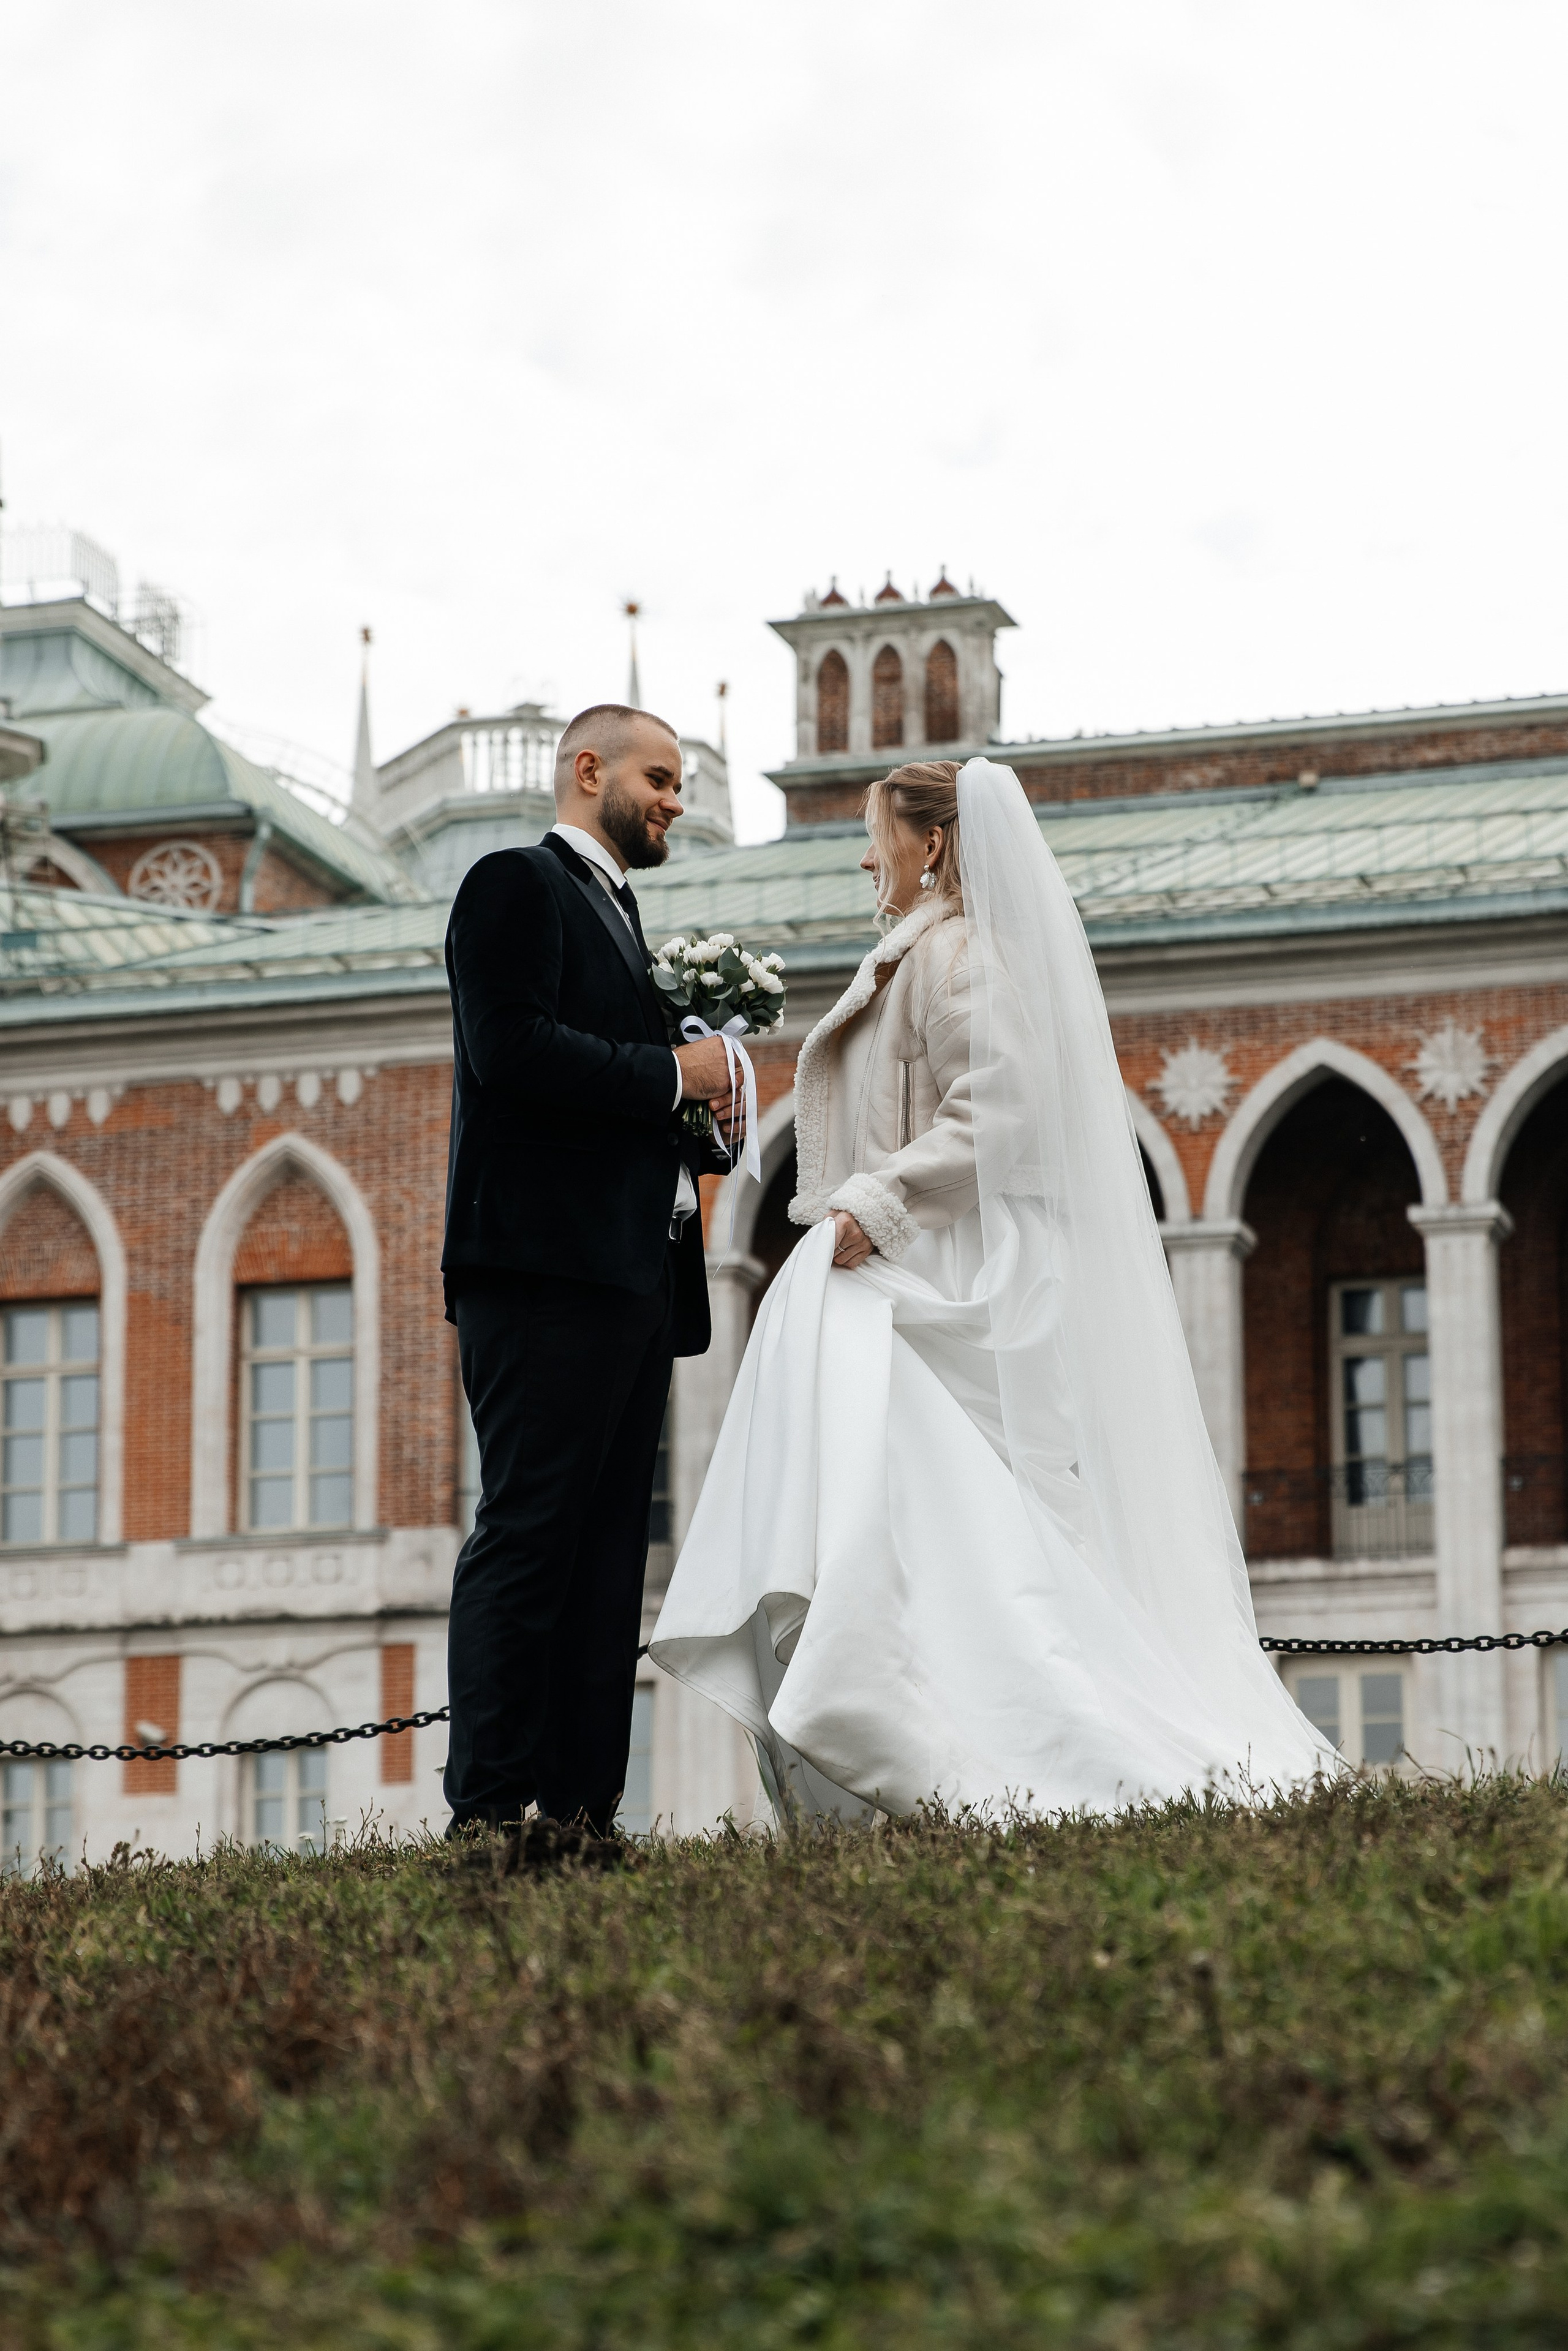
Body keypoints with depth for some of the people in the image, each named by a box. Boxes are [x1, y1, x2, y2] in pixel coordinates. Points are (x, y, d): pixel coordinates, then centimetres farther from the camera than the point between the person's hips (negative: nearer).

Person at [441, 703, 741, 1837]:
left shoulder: (618, 915, 28)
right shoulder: (518, 886, -1)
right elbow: (512, 1050, -16)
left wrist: (697, 1125, 10)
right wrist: (672, 1078, -10)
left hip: (636, 1276, 10)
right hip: (548, 1265, -10)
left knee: (608, 1552, 4)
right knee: (528, 1533, -13)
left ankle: (584, 1808, 3)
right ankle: (491, 1808, -15)